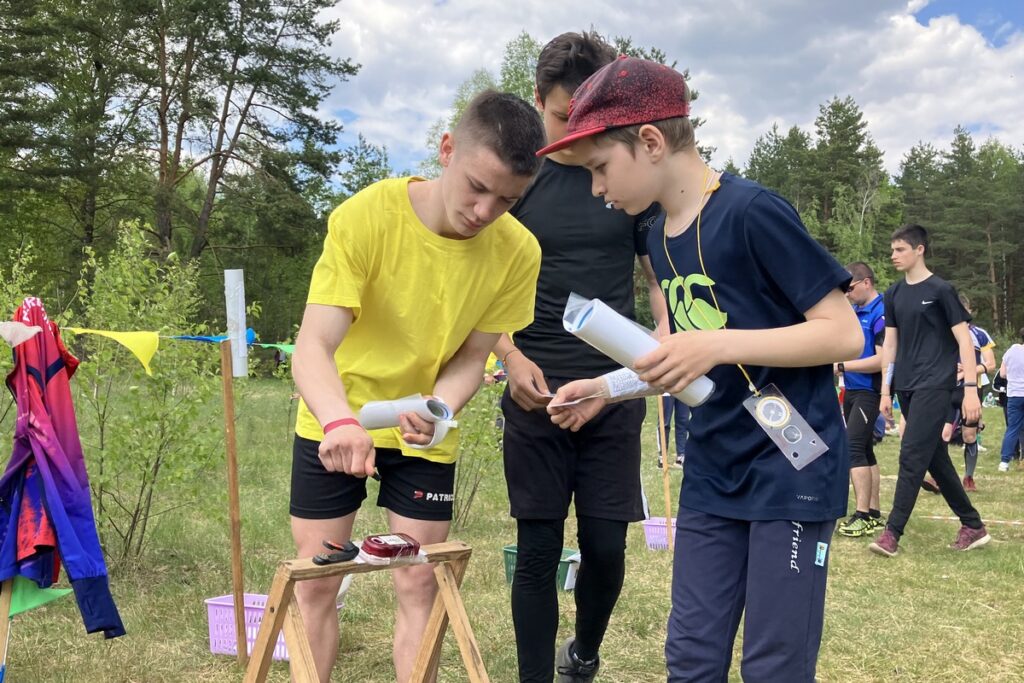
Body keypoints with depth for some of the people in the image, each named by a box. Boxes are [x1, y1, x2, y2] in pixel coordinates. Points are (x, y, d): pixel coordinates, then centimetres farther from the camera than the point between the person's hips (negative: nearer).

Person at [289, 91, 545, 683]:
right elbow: (314, 347, -32)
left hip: (426, 435, 2)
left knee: (419, 585, 5)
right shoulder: (364, 218, -27)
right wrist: (340, 421, -52)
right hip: (336, 426, -2)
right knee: (315, 584, 5)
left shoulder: (518, 252, -18)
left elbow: (471, 357, -9)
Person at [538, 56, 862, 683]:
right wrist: (607, 389, 8)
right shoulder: (662, 239, 9)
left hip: (791, 468, -7)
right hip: (712, 475, 7)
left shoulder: (751, 212, -16)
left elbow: (845, 334, -17)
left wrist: (719, 345, -25)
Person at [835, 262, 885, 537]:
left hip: (869, 392, -9)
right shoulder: (854, 311, 11)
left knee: (853, 447, -14)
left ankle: (864, 514, -10)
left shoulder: (880, 313, -15)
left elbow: (882, 360, -21)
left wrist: (841, 366, -18)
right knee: (864, 451, 12)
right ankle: (874, 514, 19)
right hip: (852, 391, 9)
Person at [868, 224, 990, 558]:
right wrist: (886, 390, 11)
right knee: (936, 459, 10)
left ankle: (892, 532, -7)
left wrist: (971, 389, -13)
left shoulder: (941, 290, -7)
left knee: (912, 457, -11)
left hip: (934, 385, -7)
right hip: (905, 386, 7)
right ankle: (973, 526, 21)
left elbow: (964, 340, -8)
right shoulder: (893, 294, 11)